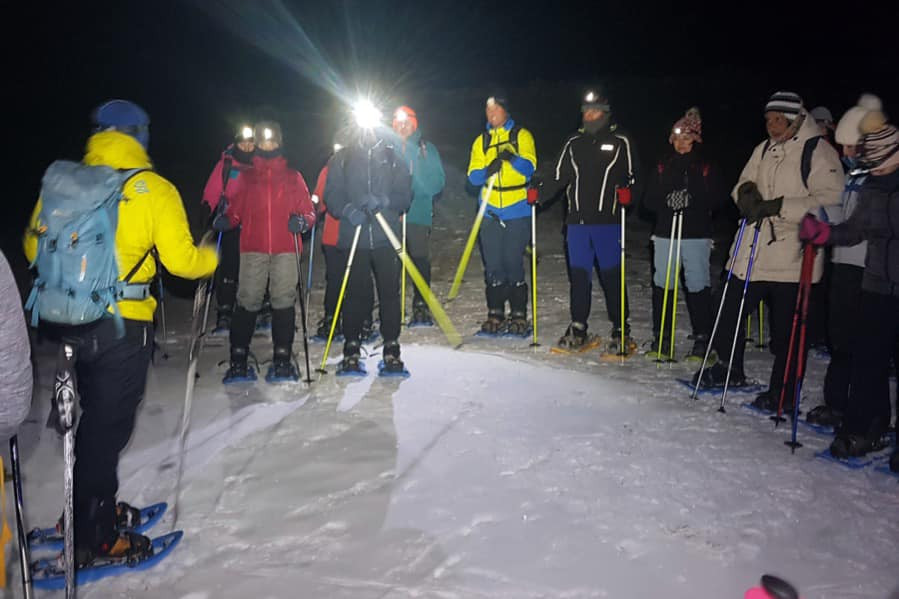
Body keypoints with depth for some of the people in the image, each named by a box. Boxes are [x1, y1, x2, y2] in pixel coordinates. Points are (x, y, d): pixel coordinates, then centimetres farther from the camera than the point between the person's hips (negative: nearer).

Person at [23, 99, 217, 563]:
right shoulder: (154, 189, -8)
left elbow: (34, 246, 10)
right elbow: (180, 260, -10)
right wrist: (210, 258, 11)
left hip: (67, 322, 5)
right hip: (123, 325, -5)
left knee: (96, 414, 22)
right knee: (108, 424, 5)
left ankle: (98, 508, 35)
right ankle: (91, 538, 14)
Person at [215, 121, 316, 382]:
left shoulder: (293, 176, 17)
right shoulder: (246, 177, 19)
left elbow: (308, 211, 12)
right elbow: (236, 209, 16)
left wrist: (302, 221, -10)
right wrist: (225, 220, -6)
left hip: (285, 249, 0)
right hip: (253, 248, 0)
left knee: (284, 301, -5)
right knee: (247, 301, -6)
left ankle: (282, 360, 0)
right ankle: (238, 361, -1)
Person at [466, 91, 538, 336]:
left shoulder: (521, 135, 4)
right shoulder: (481, 141, 14)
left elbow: (530, 168, -9)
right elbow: (473, 176, 5)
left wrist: (513, 158, -28)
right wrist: (487, 171, -17)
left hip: (518, 211, -3)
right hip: (491, 212, 3)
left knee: (513, 262, -6)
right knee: (492, 265, 4)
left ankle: (519, 314, 4)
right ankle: (495, 313, 14)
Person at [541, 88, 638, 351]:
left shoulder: (620, 141, 4)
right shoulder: (574, 142, 15)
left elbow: (632, 176, 2)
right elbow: (559, 177, 16)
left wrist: (626, 192, -19)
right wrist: (539, 193, 1)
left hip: (607, 221, -4)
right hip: (577, 220, 4)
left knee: (612, 275, -2)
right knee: (578, 273, 6)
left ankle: (621, 330, 8)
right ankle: (578, 327, 16)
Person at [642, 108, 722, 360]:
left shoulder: (705, 168, 4)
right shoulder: (662, 167, 11)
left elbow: (716, 199, 0)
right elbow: (649, 200, 8)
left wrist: (693, 203, -16)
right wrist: (666, 204, -10)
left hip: (697, 236, -2)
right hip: (665, 233, 2)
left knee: (698, 285, -2)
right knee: (662, 284, 3)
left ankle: (702, 339, 6)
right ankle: (660, 337, 13)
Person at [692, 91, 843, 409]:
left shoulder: (819, 152, -9)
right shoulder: (764, 149, 13)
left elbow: (830, 201, -17)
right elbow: (743, 184, 18)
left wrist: (778, 206, -22)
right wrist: (747, 194, -7)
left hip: (792, 258, -7)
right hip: (752, 253, 7)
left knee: (786, 330, 2)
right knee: (730, 311, 14)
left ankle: (782, 393, 17)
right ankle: (730, 369, 34)